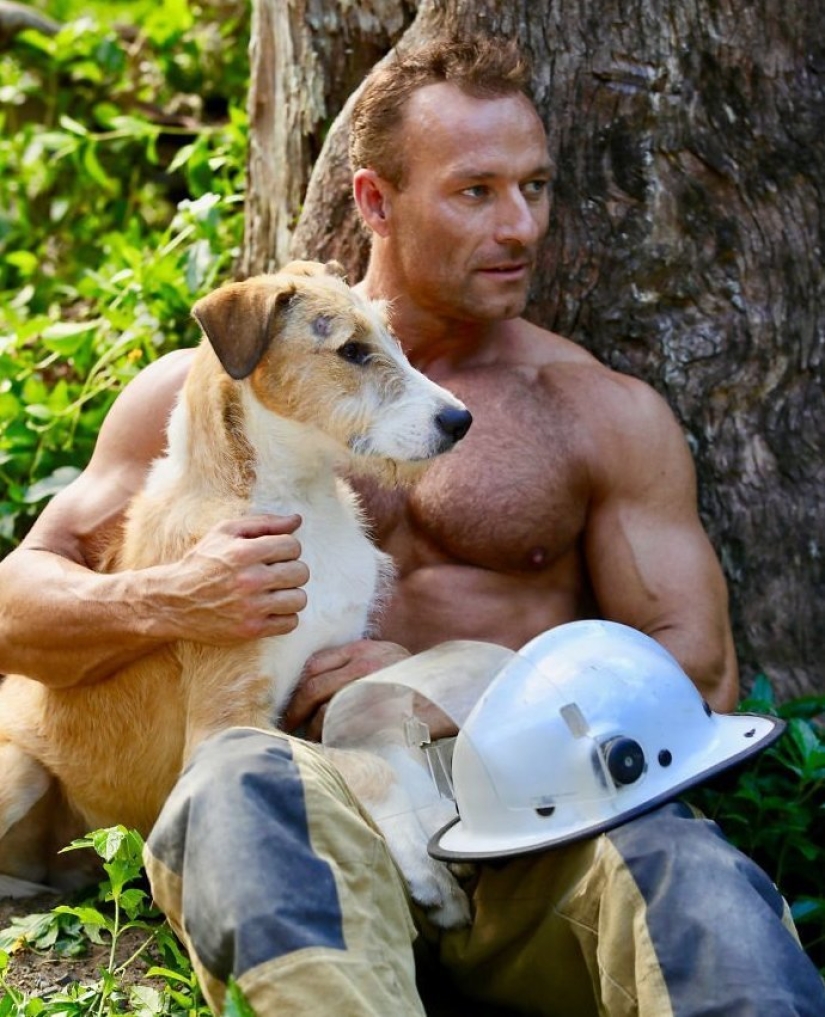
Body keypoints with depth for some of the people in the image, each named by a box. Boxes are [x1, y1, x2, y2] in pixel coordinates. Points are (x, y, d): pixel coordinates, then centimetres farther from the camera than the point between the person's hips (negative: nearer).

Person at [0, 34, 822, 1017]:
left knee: (698, 883, -35)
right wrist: (168, 604, -9)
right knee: (239, 781, -37)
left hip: (534, 820, 1)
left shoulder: (606, 416, 17)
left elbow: (699, 677, 9)